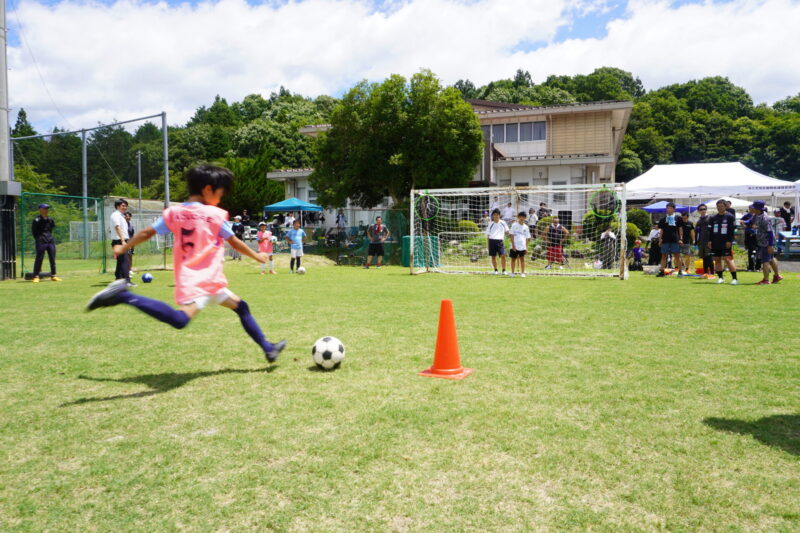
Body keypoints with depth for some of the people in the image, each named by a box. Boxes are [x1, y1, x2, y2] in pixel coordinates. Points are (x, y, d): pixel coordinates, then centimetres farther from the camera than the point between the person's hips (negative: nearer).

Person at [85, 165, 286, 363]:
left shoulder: (173, 212, 10)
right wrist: (256, 256, 21)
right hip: (200, 281, -8)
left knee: (240, 306, 18)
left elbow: (147, 233, 12)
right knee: (180, 320, -27)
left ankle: (268, 349, 21)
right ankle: (123, 296, -23)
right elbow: (235, 242, 6)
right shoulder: (216, 214, -4)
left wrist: (123, 248, 26)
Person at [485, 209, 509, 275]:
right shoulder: (490, 224, 8)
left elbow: (507, 231, 19)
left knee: (503, 256, -14)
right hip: (492, 241, 1)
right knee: (493, 257, 3)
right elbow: (488, 235, 10)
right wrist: (488, 244, 6)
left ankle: (504, 270, -3)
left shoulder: (503, 223, 9)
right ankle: (495, 270, 16)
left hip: (500, 241, -1)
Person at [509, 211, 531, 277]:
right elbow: (512, 235, -2)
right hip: (515, 246, -1)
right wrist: (513, 245, -9)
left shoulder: (526, 227, 8)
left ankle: (522, 273, 6)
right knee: (513, 259, 5)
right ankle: (512, 273, 13)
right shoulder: (514, 225, 1)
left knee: (522, 259, 2)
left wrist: (526, 246, 1)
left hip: (522, 246, 2)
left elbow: (527, 238, 9)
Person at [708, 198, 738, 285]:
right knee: (717, 260, 7)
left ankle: (734, 278, -8)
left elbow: (732, 230, -4)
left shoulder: (730, 217, 0)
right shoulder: (713, 218, 12)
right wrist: (710, 241, 4)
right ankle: (720, 278, 16)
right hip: (715, 243, 5)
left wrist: (729, 241, -11)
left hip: (726, 243, -5)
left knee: (728, 259, -11)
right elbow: (710, 230, 13)